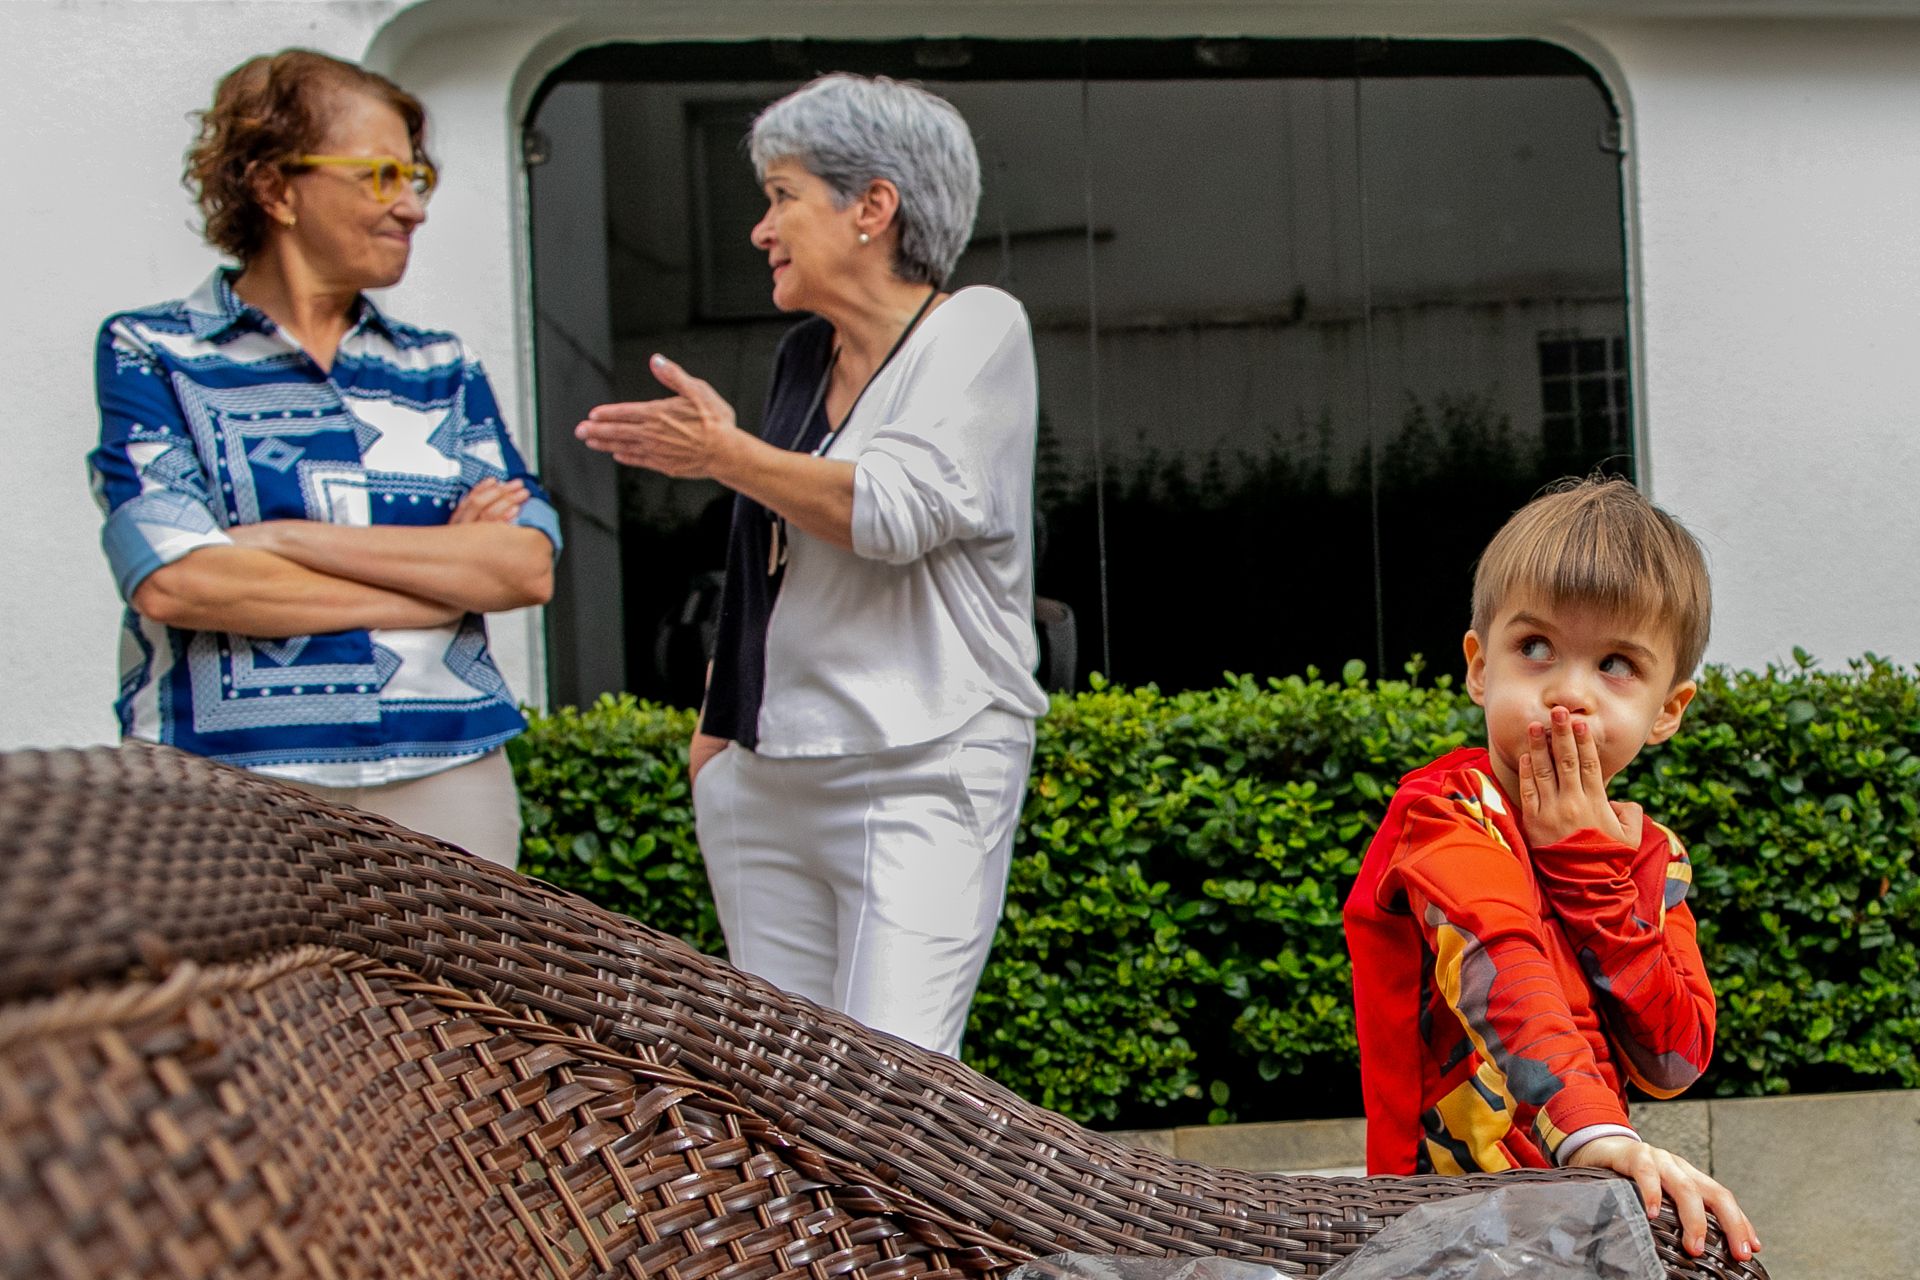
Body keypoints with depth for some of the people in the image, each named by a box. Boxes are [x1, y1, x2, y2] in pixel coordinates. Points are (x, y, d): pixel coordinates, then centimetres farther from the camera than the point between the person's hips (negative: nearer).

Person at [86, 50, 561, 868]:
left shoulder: (441, 369, 15)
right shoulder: (151, 355, 4)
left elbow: (530, 565, 0)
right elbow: (169, 581, -11)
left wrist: (291, 539, -10)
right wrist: (441, 573, -6)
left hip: (446, 784, 3)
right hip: (230, 789, -3)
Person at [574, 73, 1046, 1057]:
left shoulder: (977, 331, -3)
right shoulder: (803, 357, 17)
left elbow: (893, 512, -18)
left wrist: (724, 454, -9)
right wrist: (717, 724, 20)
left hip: (923, 777, -7)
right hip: (765, 780, 7)